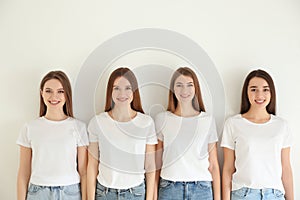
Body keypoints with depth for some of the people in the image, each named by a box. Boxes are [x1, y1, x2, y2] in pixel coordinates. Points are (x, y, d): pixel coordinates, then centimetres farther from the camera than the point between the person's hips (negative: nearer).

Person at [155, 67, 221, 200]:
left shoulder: (208, 120, 2)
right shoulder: (162, 119, 1)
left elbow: (213, 165, 4)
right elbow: (157, 162, 4)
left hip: (201, 189, 1)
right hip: (169, 188, 0)